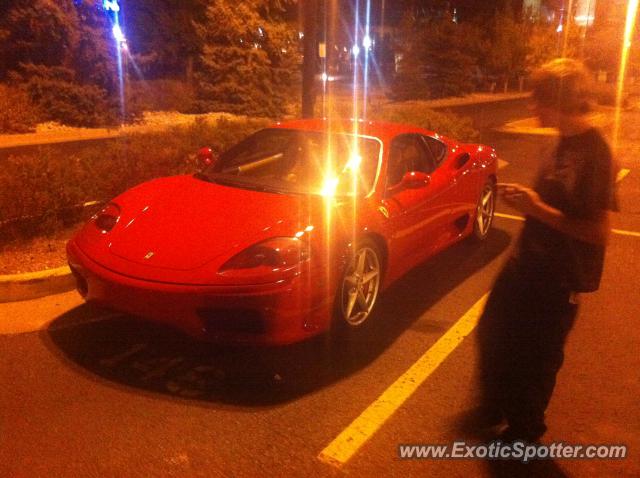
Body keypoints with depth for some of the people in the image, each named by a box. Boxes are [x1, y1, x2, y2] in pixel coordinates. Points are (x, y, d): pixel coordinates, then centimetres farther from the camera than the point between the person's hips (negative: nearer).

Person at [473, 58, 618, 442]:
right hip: (528, 262, 9)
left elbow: (599, 231, -26)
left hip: (559, 278, -9)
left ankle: (524, 430, 35)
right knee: (493, 332, 21)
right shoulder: (565, 142, 5)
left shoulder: (594, 153, -23)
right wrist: (529, 198, -1)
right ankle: (494, 408, 46)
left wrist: (539, 209, -24)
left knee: (536, 356, 9)